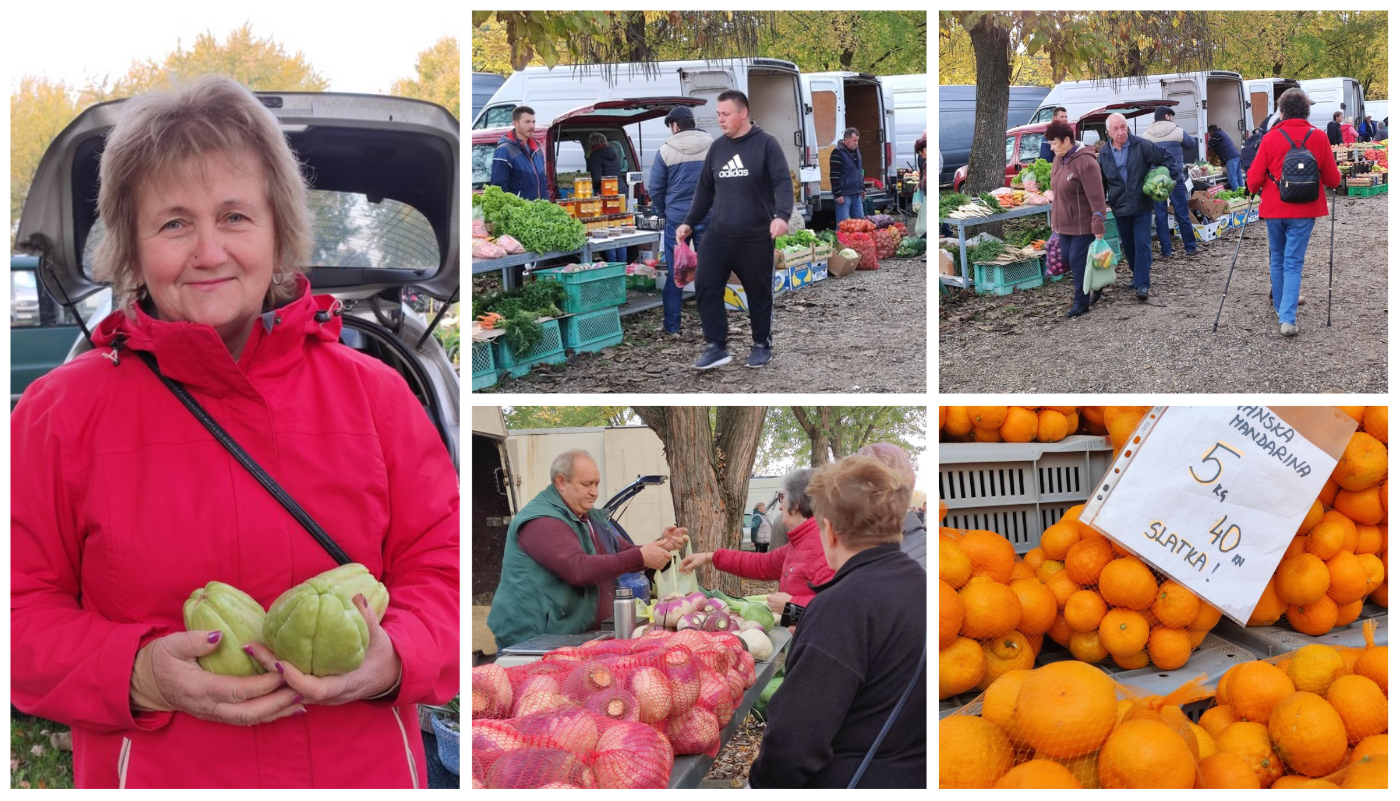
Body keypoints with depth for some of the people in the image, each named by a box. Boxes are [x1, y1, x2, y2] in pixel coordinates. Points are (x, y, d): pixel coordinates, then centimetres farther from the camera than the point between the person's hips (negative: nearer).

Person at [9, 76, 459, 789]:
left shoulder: (373, 392, 0)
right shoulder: (61, 411, -4)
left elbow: (442, 565, 0)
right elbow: (23, 605, -4)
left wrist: (394, 657, -19)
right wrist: (137, 674, -21)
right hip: (156, 776, -1)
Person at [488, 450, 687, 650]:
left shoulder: (592, 517, 16)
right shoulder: (541, 521, -17)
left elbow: (625, 554, 19)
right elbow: (579, 569, -28)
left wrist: (661, 546, -1)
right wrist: (640, 558, -27)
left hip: (580, 636, 9)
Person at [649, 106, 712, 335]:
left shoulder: (666, 151, -4)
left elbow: (656, 188, 1)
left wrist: (661, 212, 16)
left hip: (677, 217, -1)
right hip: (708, 217, 1)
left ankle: (671, 324, 9)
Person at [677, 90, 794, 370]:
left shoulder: (766, 144, -4)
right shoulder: (717, 148, 12)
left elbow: (783, 182, -12)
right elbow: (705, 189, 20)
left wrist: (782, 215, -29)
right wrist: (690, 222, 14)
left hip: (756, 237, -4)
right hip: (719, 235, 5)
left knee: (759, 293, 6)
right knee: (705, 287, -6)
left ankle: (762, 345, 22)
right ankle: (717, 346, 2)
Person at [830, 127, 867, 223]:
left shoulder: (856, 150, 15)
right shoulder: (838, 152, -12)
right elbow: (834, 176, -17)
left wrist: (862, 188, 22)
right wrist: (838, 194, -20)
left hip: (856, 194, 8)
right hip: (844, 195, -8)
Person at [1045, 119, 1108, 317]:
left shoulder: (1085, 162, -21)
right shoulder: (1059, 159, 7)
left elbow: (1096, 198, -22)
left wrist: (1098, 228, -23)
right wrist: (1054, 219, 19)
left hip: (1083, 224, -9)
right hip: (1065, 223, 9)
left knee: (1078, 261, -5)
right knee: (1069, 259, 13)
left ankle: (1081, 302, 7)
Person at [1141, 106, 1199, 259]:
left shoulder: (1145, 136, -1)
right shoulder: (1178, 132, -4)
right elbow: (1192, 145, 12)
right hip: (1175, 177, -1)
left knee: (1161, 215, 5)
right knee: (1182, 214, 7)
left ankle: (1166, 251, 6)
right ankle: (1190, 247, 14)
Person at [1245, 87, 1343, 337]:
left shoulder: (1271, 138, -7)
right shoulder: (1318, 138, -5)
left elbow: (1254, 178, -5)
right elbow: (1333, 180, 2)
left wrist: (1253, 188, 18)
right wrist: (1336, 177, 25)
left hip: (1273, 208, 1)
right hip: (1303, 210, -1)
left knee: (1277, 259, 18)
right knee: (1293, 263, 0)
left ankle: (1281, 308, 30)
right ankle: (1288, 318, -13)